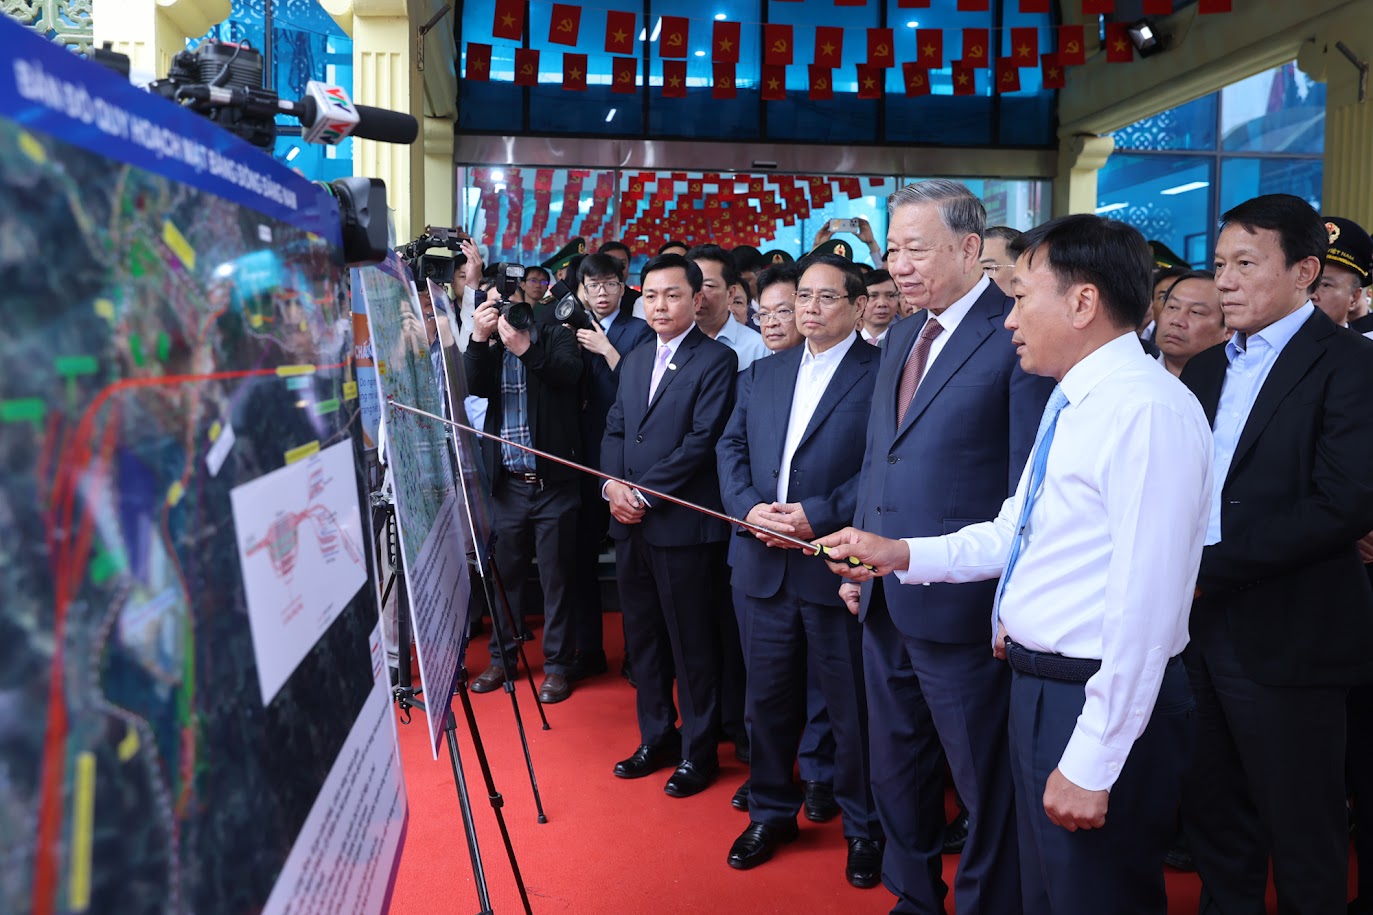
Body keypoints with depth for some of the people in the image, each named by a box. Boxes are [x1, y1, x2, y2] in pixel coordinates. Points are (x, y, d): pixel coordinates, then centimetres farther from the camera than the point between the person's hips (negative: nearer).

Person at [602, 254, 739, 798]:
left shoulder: (716, 361, -6)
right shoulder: (634, 361, 16)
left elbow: (702, 440, -14)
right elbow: (614, 430, 15)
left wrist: (644, 493, -15)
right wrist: (612, 484, -4)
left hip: (683, 524, -7)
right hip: (631, 524, 7)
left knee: (693, 644, 3)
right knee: (642, 637, 15)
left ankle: (699, 752, 16)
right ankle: (656, 738, 29)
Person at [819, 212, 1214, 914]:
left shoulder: (1149, 410, -21)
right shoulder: (1073, 398, 10)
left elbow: (1145, 602, -25)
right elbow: (1015, 531, 15)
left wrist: (1092, 763, -22)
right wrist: (900, 555, 5)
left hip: (1097, 700, -9)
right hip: (1037, 684, 9)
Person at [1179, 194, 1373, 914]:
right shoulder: (1206, 370, 13)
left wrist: (1212, 567, -19)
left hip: (1284, 638, -6)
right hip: (1200, 626, 7)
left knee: (1302, 838, 9)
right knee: (1213, 817, 19)